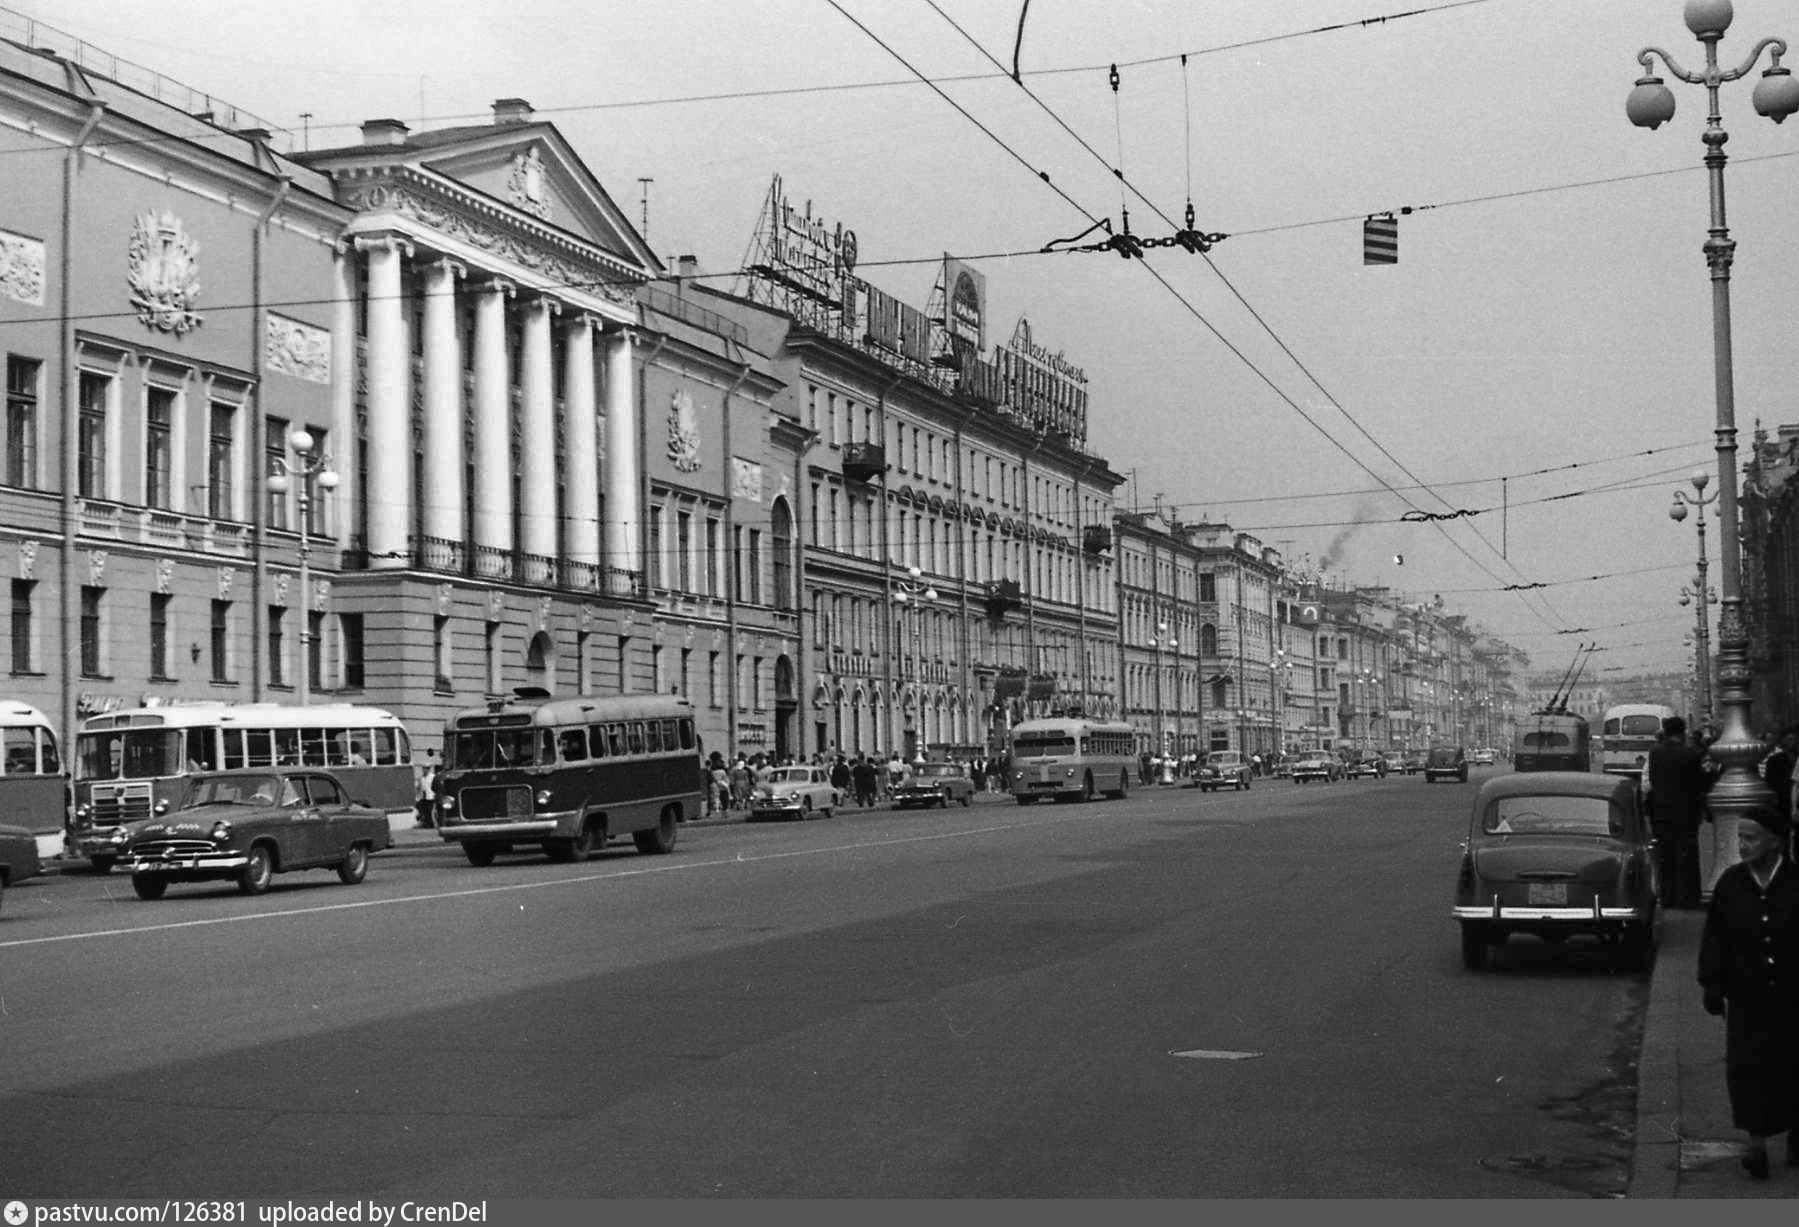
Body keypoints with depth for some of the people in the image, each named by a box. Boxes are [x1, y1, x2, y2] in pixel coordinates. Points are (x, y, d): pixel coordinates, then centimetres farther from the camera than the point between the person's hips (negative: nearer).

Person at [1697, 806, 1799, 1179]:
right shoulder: (1730, 883, 0)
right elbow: (1714, 938, 4)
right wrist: (1712, 985, 1)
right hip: (1747, 997, 1)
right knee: (1747, 1065, -5)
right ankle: (1757, 1141, -2)